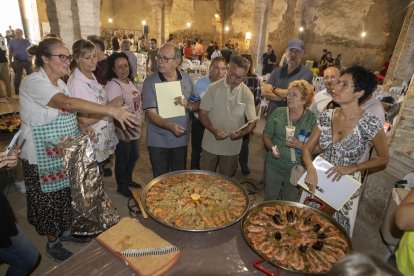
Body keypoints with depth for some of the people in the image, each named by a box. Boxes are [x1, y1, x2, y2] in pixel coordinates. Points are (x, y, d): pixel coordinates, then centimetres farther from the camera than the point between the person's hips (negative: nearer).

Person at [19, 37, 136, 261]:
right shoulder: (33, 82, -22)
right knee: (49, 199, 10)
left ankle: (65, 231, 42)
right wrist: (111, 110, -45)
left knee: (66, 194, 20)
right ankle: (52, 243, 32)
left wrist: (81, 129, 3)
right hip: (43, 157, -7)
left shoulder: (59, 82, 6)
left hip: (65, 154, 8)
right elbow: (68, 103, -39)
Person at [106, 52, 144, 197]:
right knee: (122, 159, 9)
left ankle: (128, 179, 44)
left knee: (134, 156, 22)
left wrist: (139, 123, 17)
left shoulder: (129, 81, 8)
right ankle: (121, 186, 30)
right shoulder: (113, 85, -19)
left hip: (135, 129, 8)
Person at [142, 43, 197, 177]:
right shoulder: (150, 82, -12)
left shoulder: (187, 79, -1)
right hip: (158, 141, -2)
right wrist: (170, 126, -34)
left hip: (181, 139, 3)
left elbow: (198, 105, 5)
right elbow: (151, 113, -17)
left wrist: (188, 105, -18)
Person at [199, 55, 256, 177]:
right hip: (210, 144, 0)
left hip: (232, 146, 1)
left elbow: (252, 121, -6)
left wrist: (241, 133, -27)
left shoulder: (247, 94, -6)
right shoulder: (214, 88, -7)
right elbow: (203, 113, -5)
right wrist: (214, 130, -22)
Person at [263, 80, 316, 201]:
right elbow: (266, 134, 3)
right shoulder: (278, 113, -3)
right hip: (274, 166, 2)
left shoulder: (312, 119, -9)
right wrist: (272, 147, -15)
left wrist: (300, 145, -25)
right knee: (269, 199, 19)